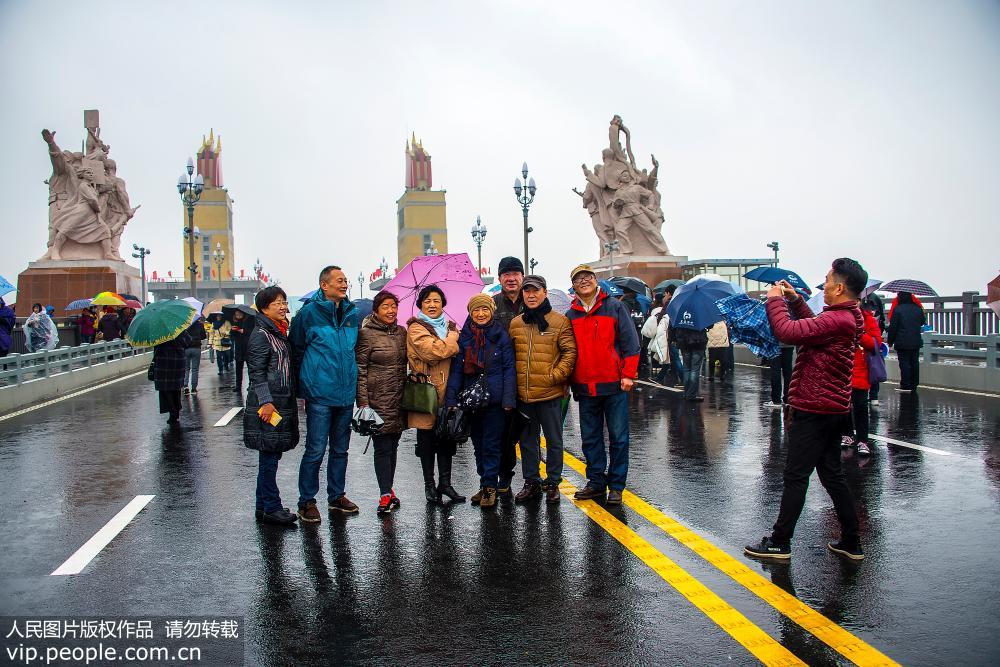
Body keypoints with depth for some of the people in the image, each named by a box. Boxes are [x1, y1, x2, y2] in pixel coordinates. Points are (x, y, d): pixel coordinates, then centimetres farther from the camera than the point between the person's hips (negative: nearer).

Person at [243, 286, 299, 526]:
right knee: (269, 456, -4)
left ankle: (263, 507, 20)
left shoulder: (281, 333, 16)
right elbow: (257, 373, -15)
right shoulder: (261, 335, -10)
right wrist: (265, 401, -20)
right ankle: (272, 509, 2)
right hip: (268, 404, -9)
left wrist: (294, 396, 20)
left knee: (270, 457, 12)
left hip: (283, 402, 9)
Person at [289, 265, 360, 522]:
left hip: (346, 394, 6)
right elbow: (296, 350, -1)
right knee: (316, 450, -3)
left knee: (340, 449, 14)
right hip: (319, 395, -6)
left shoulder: (352, 313, 10)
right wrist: (307, 380, 2)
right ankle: (306, 501, 9)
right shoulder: (309, 313, -7)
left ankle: (336, 496, 27)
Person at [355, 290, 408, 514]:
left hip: (399, 400, 5)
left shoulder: (401, 332, 12)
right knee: (382, 447, -4)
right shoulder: (367, 334, -5)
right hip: (378, 400, -5)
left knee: (392, 445, 11)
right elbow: (360, 369, -7)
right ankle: (386, 495, -1)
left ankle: (388, 490, 20)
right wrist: (363, 401, -13)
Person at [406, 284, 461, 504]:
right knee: (427, 439, 3)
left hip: (447, 388, 6)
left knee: (447, 436, 9)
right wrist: (453, 339, -6)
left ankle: (445, 482, 19)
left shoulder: (450, 326, 17)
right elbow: (433, 352, -20)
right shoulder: (416, 328, -5)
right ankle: (429, 484, 14)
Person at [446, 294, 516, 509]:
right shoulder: (464, 337, 5)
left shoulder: (501, 336, -2)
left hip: (494, 399, -4)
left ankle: (489, 487, 7)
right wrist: (451, 399, -4)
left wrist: (508, 399, -10)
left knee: (491, 444, -1)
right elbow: (456, 370, 4)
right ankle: (485, 485, 24)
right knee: (478, 443, 12)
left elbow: (508, 369, -3)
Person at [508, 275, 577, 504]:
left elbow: (570, 351, -5)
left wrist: (556, 375, -14)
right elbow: (509, 355, 15)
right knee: (527, 440, 14)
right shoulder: (515, 323, 8)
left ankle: (552, 482, 20)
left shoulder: (560, 321, -4)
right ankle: (531, 481, 27)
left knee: (553, 440, 7)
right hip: (523, 394, 4)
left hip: (550, 393, -4)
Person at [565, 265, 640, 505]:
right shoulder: (570, 316, 10)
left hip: (614, 385, -3)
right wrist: (566, 381, 7)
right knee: (590, 438, 10)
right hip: (584, 387, 4)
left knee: (618, 437, 2)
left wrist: (628, 375, -9)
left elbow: (630, 342, -2)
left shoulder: (615, 307, 0)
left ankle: (616, 486, 11)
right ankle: (596, 482, 21)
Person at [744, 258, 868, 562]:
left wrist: (775, 300, -12)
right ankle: (851, 543, 23)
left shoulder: (836, 320, -23)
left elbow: (788, 331, -28)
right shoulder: (848, 318, 9)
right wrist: (795, 300, 16)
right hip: (835, 409, 10)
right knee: (832, 474, 17)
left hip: (814, 411, -10)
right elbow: (813, 326, 26)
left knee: (796, 476, -1)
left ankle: (779, 543, 8)